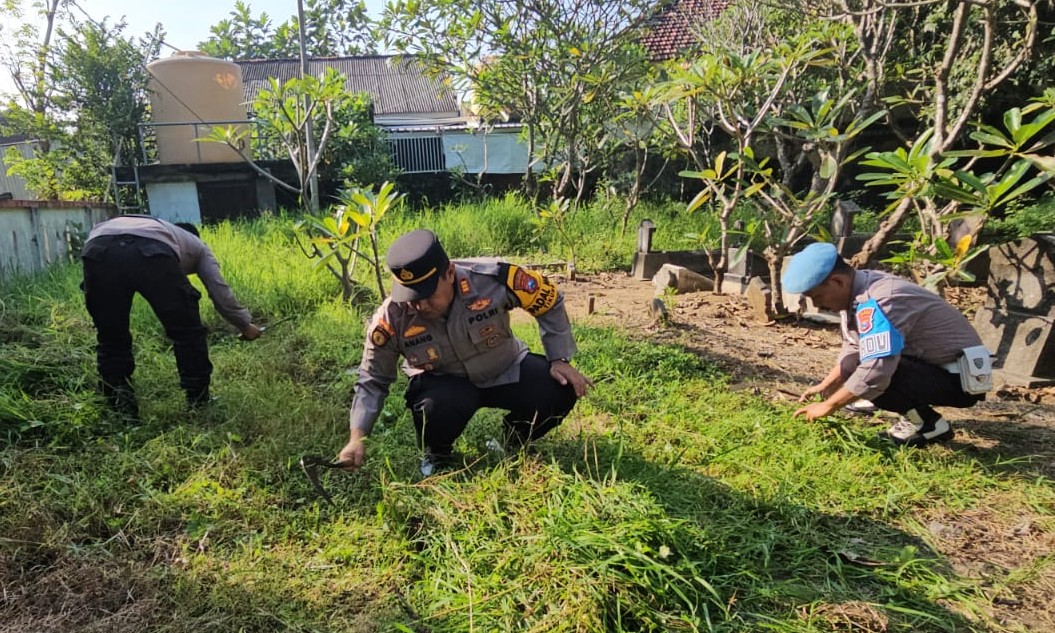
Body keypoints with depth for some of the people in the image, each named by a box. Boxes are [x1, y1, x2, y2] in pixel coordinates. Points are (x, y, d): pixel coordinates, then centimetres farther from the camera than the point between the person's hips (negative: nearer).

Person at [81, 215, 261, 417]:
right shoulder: (196, 244, 38)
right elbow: (220, 292, 30)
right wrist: (246, 325, 43)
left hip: (98, 247, 4)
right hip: (152, 251, -4)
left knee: (111, 337, 22)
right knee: (187, 332, 15)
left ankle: (121, 410, 21)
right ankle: (199, 404, 20)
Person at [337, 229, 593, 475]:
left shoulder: (492, 279, -30)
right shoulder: (391, 319, -24)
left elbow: (550, 301, -12)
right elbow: (372, 382, -9)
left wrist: (560, 360, -12)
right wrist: (357, 438, -19)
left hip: (506, 371, 2)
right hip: (444, 383, -1)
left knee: (562, 391, -21)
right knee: (435, 408, -36)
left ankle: (513, 441, 10)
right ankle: (437, 455, 3)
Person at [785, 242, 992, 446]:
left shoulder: (880, 301, -29)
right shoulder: (858, 292, 0)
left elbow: (875, 371, -35)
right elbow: (854, 350, 11)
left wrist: (827, 406, -24)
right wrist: (823, 387, 3)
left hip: (960, 378, -9)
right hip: (934, 367, 9)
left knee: (874, 378, -28)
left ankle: (930, 425, -4)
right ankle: (917, 415, 11)